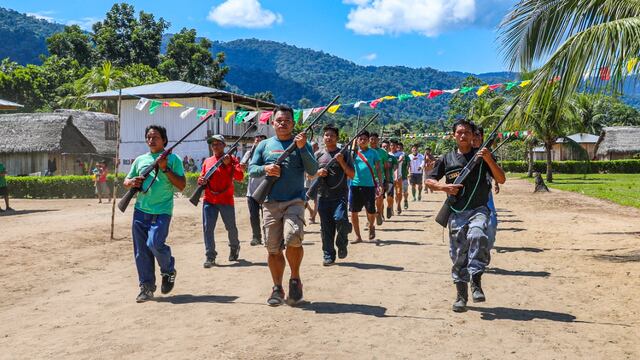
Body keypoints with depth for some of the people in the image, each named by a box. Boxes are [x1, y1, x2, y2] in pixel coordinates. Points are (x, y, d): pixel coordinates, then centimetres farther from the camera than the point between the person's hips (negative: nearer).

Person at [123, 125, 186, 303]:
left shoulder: (172, 159, 3)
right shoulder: (140, 159, 16)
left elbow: (181, 186, -4)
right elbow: (126, 181, 22)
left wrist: (165, 169, -13)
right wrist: (131, 182, -1)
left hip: (161, 211, -5)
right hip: (140, 211, 5)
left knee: (155, 243, -20)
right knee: (141, 251, 3)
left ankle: (168, 270, 10)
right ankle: (146, 287, 14)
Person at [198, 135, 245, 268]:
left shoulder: (231, 159, 2)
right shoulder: (207, 161, 11)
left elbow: (240, 177, -9)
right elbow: (201, 178, 18)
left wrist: (229, 164, -19)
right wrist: (201, 181, -6)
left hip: (226, 200, -2)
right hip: (209, 200, 2)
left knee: (231, 227, 9)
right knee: (207, 227, -7)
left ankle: (234, 248, 36)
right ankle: (210, 256, -2)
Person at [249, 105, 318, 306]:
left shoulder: (301, 144, 7)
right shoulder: (264, 145, 13)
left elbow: (313, 171, -3)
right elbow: (251, 169, 10)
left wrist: (302, 148, -15)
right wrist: (265, 169, -10)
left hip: (294, 201, -2)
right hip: (271, 203, 2)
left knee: (293, 239, -24)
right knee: (273, 249, 4)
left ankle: (295, 279, -1)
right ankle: (277, 289, 19)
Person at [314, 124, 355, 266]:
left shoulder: (344, 154, 5)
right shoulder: (318, 155, 12)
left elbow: (352, 175, 1)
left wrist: (342, 162, -12)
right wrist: (318, 173, -5)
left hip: (340, 195, -3)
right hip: (323, 196, 3)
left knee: (340, 218, -22)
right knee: (326, 227, 2)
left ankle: (342, 244, 5)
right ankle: (328, 255, 13)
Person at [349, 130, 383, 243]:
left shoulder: (373, 152, 4)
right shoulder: (353, 152, 8)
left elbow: (378, 169, 3)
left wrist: (380, 184, -6)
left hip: (369, 185, -2)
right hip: (355, 185, 2)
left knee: (371, 211, -4)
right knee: (353, 212, 2)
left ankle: (371, 226, 29)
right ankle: (358, 236, 15)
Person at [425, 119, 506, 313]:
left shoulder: (482, 155, 6)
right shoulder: (447, 159, 10)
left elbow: (501, 179, -2)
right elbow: (429, 181, 14)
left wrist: (489, 160, -16)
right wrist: (444, 187, -6)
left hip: (479, 209, -2)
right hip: (457, 212, 2)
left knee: (477, 236, -32)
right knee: (458, 254, 3)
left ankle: (476, 280, -22)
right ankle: (461, 296, 14)